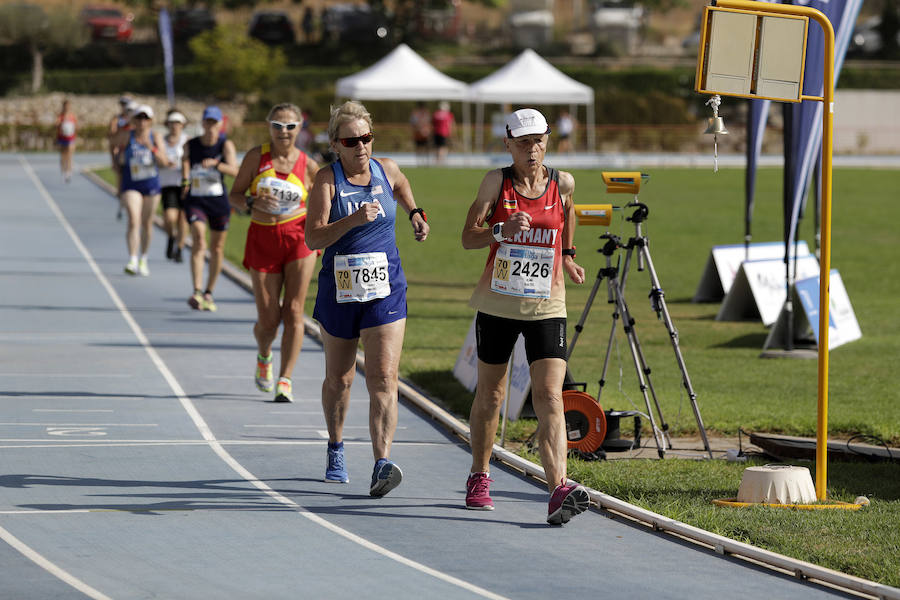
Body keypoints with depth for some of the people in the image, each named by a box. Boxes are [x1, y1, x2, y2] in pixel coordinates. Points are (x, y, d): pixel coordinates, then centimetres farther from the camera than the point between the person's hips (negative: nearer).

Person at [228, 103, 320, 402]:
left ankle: (285, 381, -3)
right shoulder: (256, 156, -1)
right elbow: (234, 195, 2)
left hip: (298, 237, 0)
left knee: (293, 312, -9)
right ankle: (264, 358, 35)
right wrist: (253, 202, -18)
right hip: (263, 239, 0)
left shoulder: (308, 165, 1)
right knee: (268, 320, 0)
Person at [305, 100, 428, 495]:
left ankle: (382, 465, -24)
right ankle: (336, 450, 40)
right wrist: (354, 219, -30)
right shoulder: (327, 180, -8)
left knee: (383, 378, -14)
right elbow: (313, 237, -19)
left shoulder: (386, 170, 2)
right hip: (339, 291, -1)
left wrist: (414, 214, 20)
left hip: (386, 289, 1)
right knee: (338, 379, 15)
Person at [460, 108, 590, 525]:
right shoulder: (496, 182, -4)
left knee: (549, 397, -14)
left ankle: (559, 490, -25)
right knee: (489, 394, 13)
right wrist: (501, 230, -27)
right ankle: (479, 479, 33)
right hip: (498, 303, 0)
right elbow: (468, 237, -9)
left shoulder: (562, 183, 1)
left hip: (546, 307, 0)